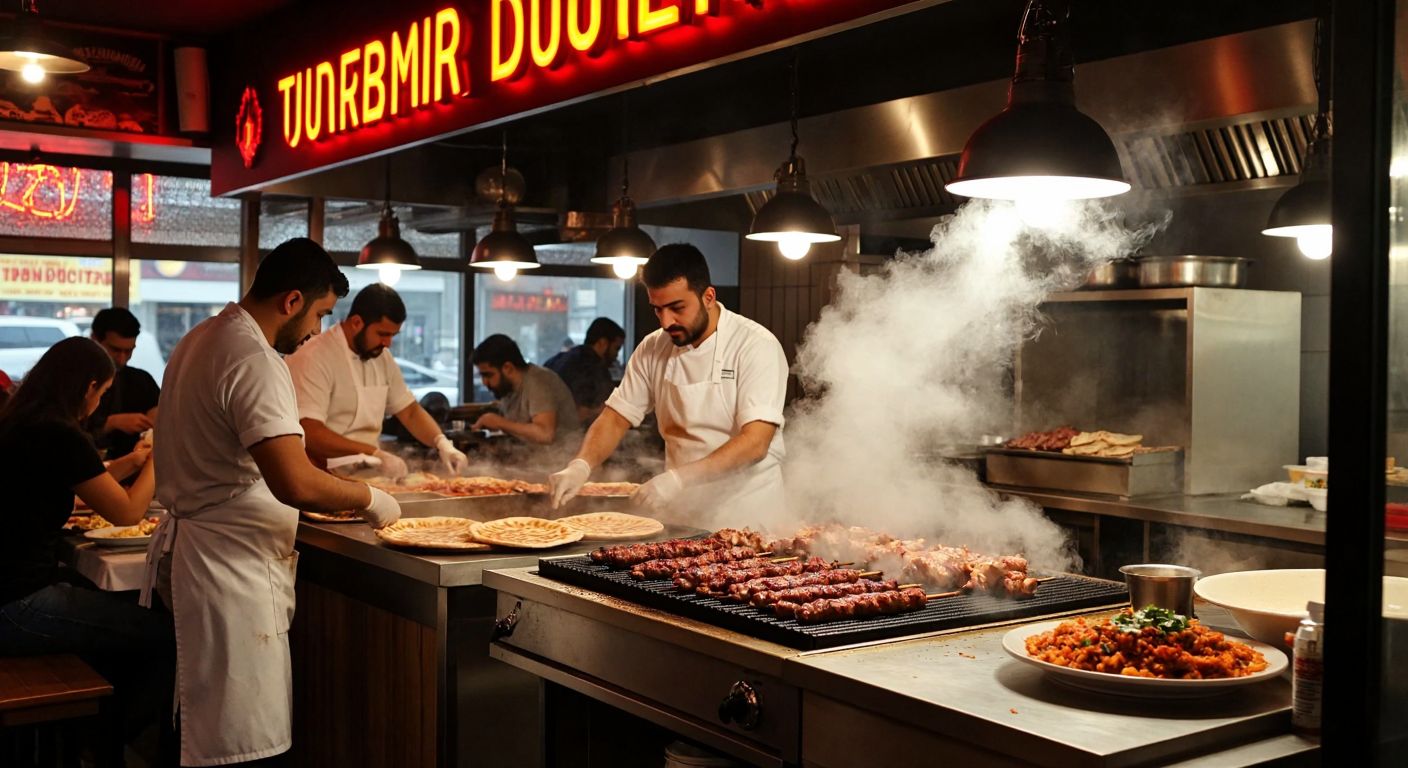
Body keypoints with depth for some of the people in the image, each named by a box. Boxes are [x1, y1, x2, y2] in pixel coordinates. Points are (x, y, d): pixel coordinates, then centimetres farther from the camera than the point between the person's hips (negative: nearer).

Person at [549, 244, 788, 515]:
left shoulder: (756, 345, -10)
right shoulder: (653, 349, 6)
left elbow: (755, 442, -18)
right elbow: (616, 417, 9)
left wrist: (678, 478, -27)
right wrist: (581, 465, -11)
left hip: (749, 513, -4)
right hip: (681, 512, 4)